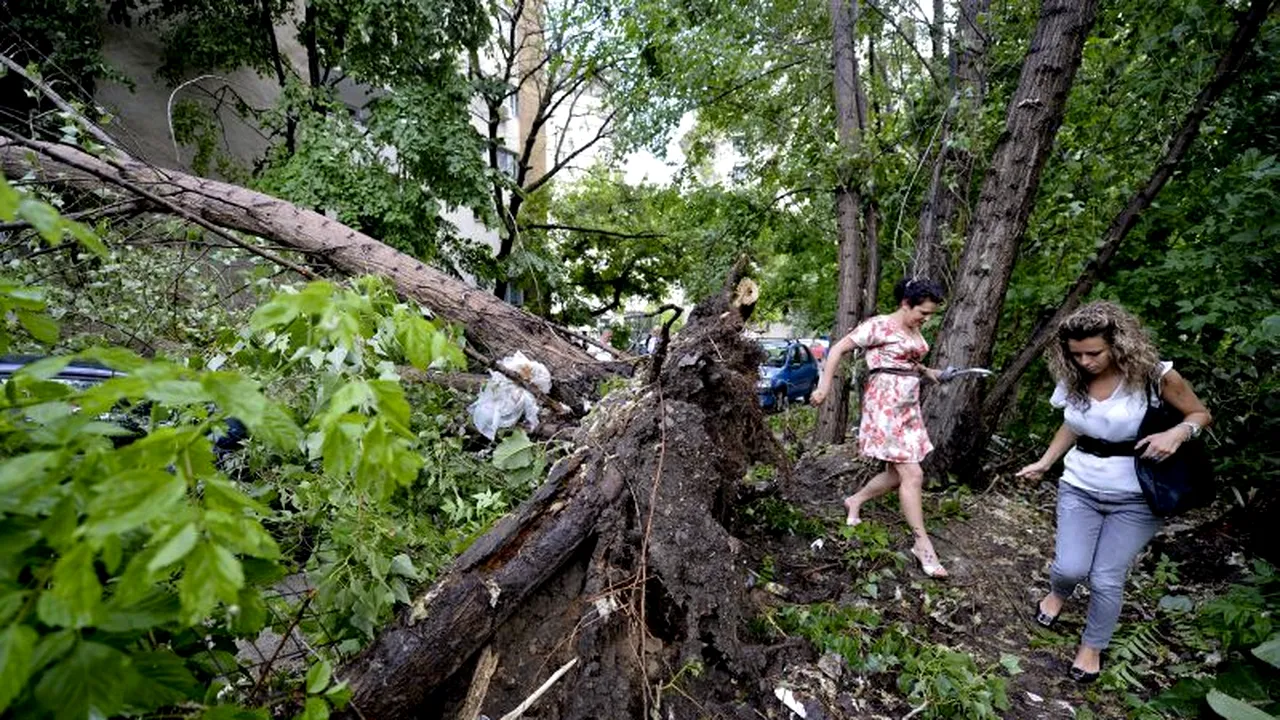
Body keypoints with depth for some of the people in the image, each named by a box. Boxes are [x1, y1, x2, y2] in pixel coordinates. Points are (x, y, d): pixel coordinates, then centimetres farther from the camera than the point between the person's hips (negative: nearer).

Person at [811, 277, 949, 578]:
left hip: (908, 406, 9)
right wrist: (824, 386, -15)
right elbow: (838, 349, -11)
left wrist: (926, 371, 10)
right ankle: (922, 543, 1)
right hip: (885, 405, -9)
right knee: (912, 474, -9)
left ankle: (855, 501, 32)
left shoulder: (914, 331, 13)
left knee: (897, 474, 12)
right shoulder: (879, 325, -11)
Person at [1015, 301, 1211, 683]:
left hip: (1134, 497, -3)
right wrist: (1045, 462, 6)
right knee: (1070, 568, -6)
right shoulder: (1073, 379, -2)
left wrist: (1177, 433, -21)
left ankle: (1092, 647, 25)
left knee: (1106, 579, 0)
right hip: (1079, 487, 3)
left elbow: (1201, 414, 0)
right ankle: (1058, 592, 32)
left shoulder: (1154, 375, -14)